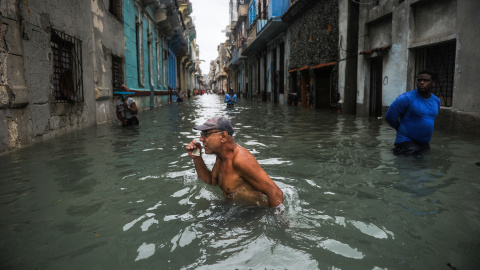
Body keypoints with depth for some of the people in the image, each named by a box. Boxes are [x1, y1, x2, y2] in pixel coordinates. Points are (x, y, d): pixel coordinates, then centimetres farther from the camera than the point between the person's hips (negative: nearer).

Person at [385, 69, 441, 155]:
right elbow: (390, 117, -11)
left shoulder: (436, 101, 8)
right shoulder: (406, 98, -15)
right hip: (406, 141, -7)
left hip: (425, 144, 7)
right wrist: (403, 130, 3)